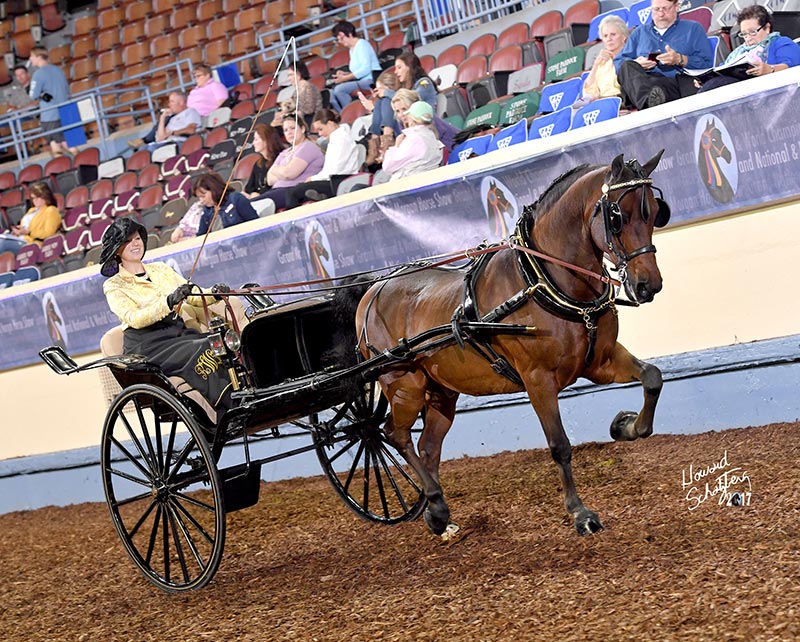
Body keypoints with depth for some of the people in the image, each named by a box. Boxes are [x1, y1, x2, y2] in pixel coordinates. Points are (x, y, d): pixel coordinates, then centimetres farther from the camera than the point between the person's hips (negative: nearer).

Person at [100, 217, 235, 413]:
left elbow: (194, 296, 15)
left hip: (179, 332, 5)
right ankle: (229, 408, -38)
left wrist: (214, 293, -8)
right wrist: (169, 302, -26)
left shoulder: (161, 269, 21)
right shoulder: (114, 286, 5)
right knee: (202, 352, -32)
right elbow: (134, 319, -12)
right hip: (147, 346, -5)